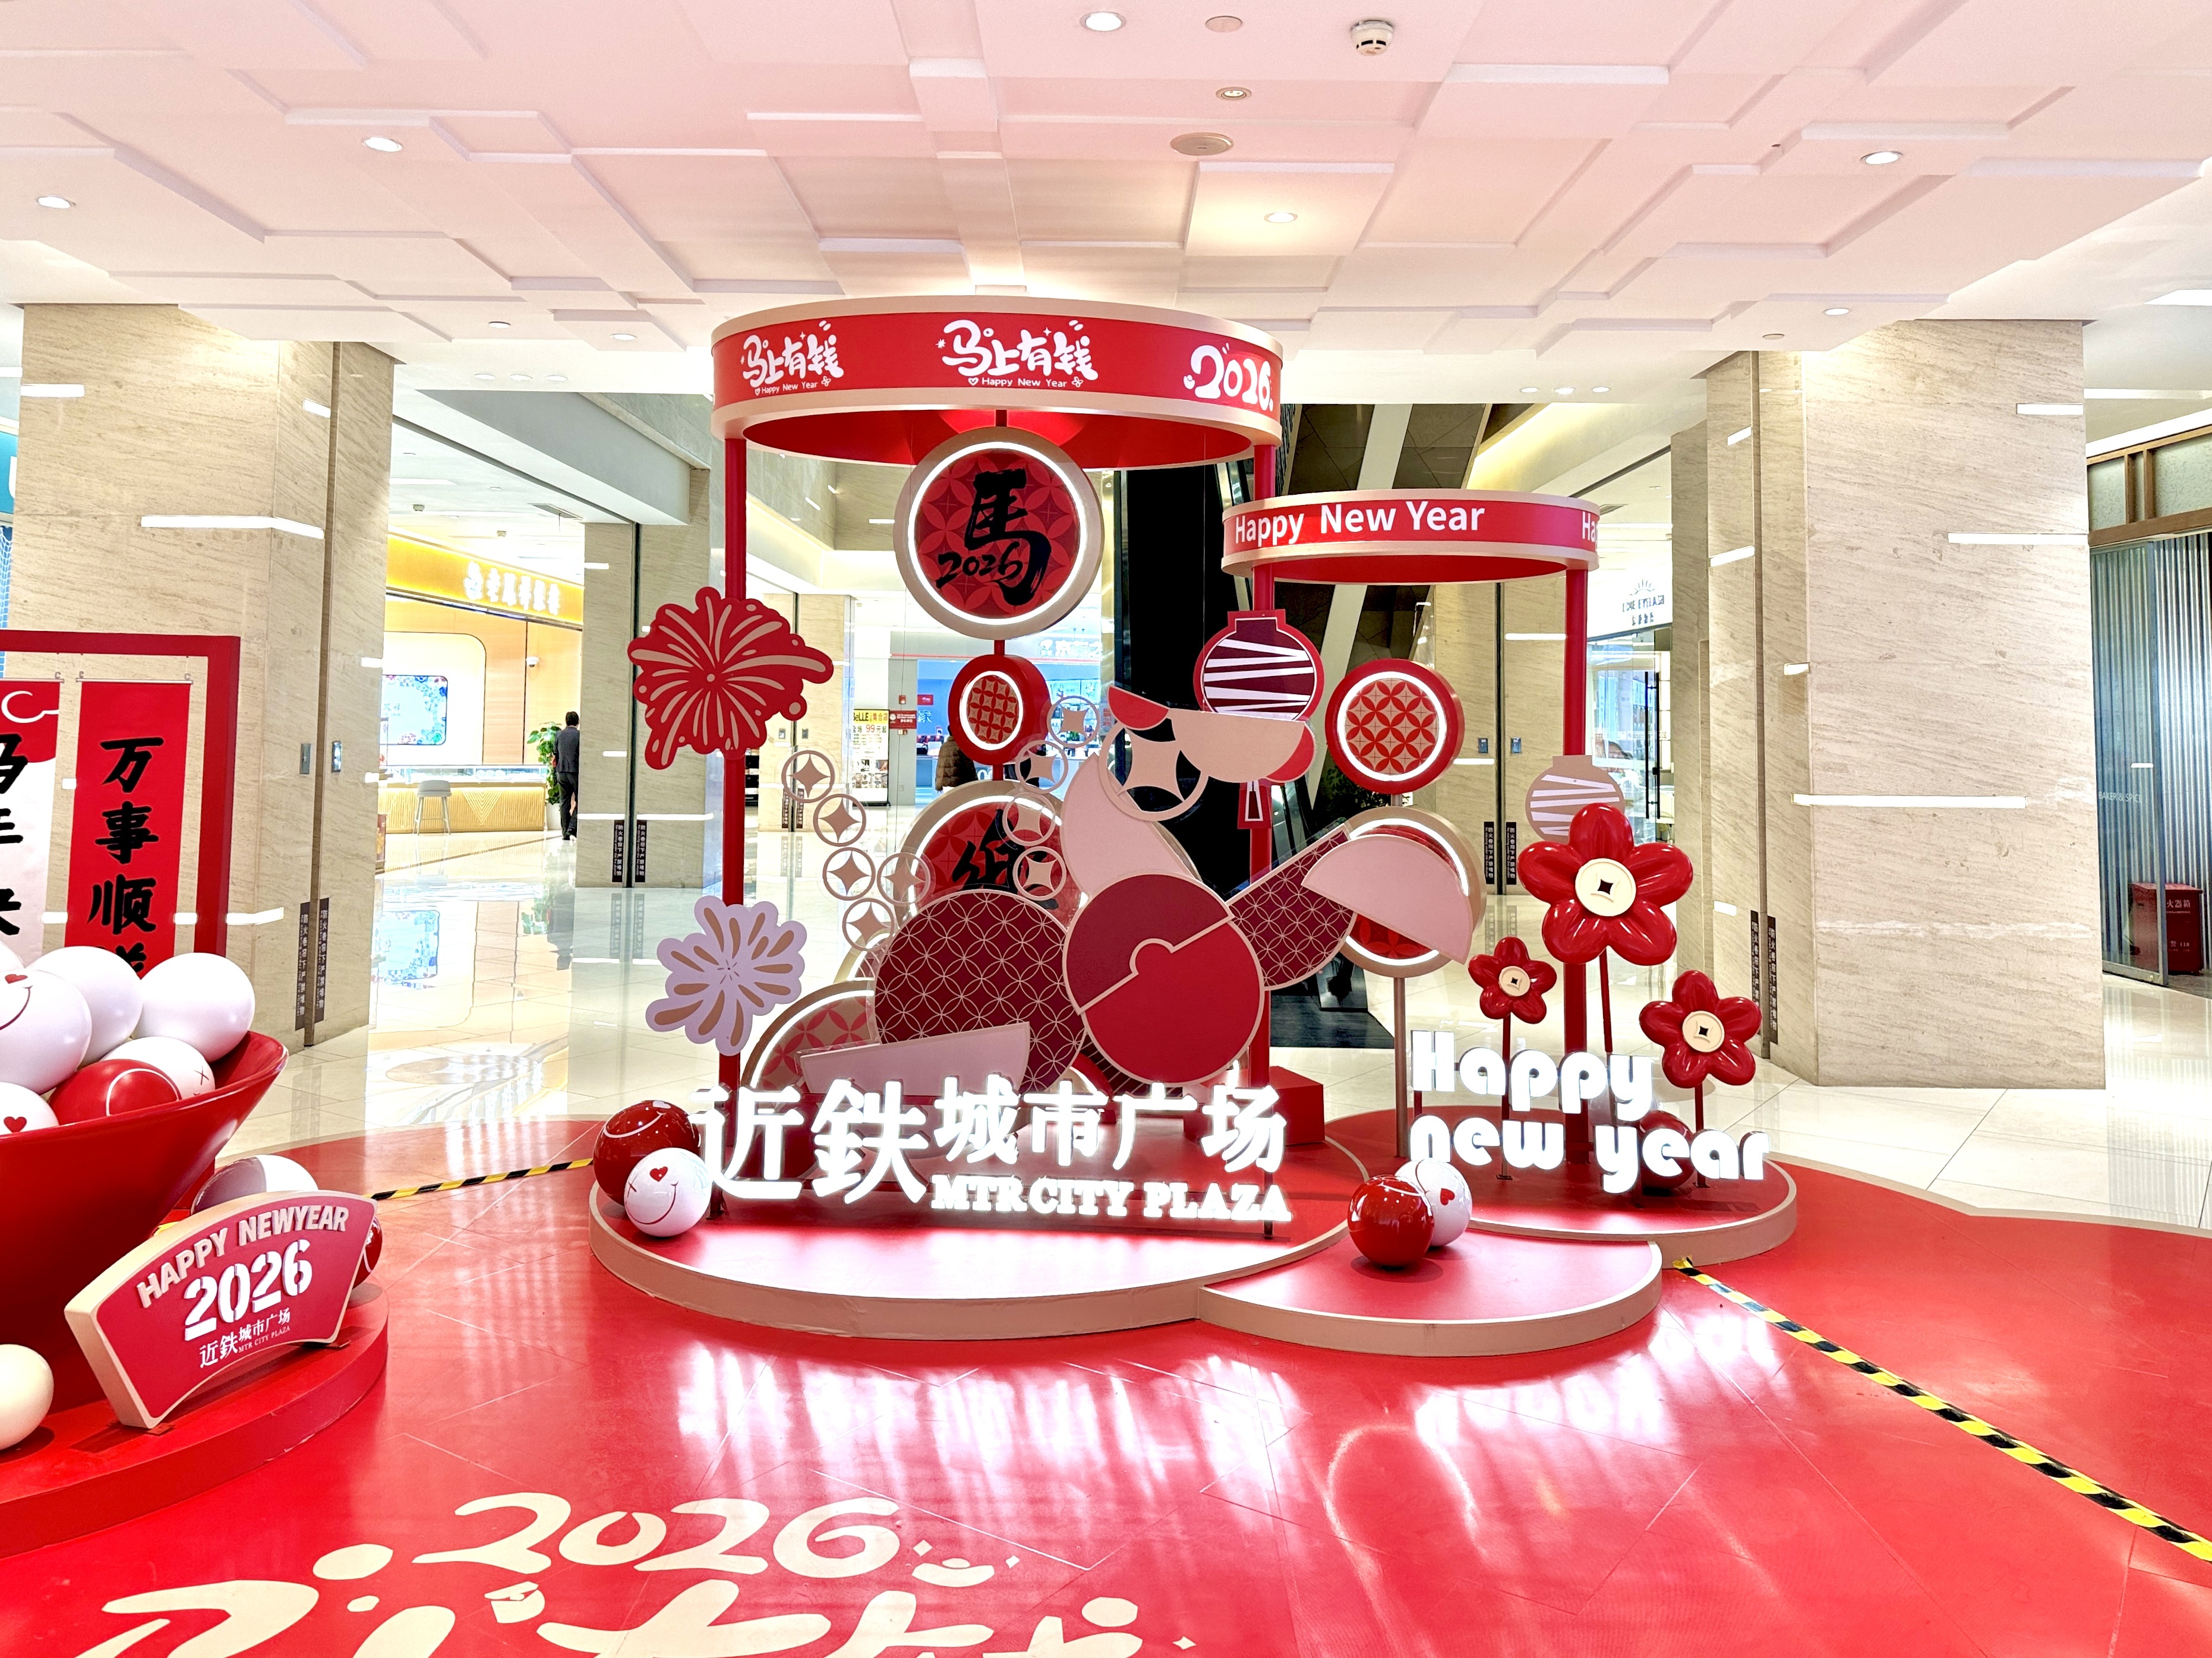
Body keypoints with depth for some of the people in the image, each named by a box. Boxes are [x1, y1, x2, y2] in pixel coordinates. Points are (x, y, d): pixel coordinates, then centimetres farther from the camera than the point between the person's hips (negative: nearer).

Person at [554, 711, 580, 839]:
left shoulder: (558, 735, 7)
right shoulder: (580, 735, -5)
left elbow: (555, 755, 13)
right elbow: (583, 755, -5)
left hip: (562, 772, 4)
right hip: (576, 772, -4)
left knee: (565, 802, 8)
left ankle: (565, 833, 8)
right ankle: (572, 829, -11)